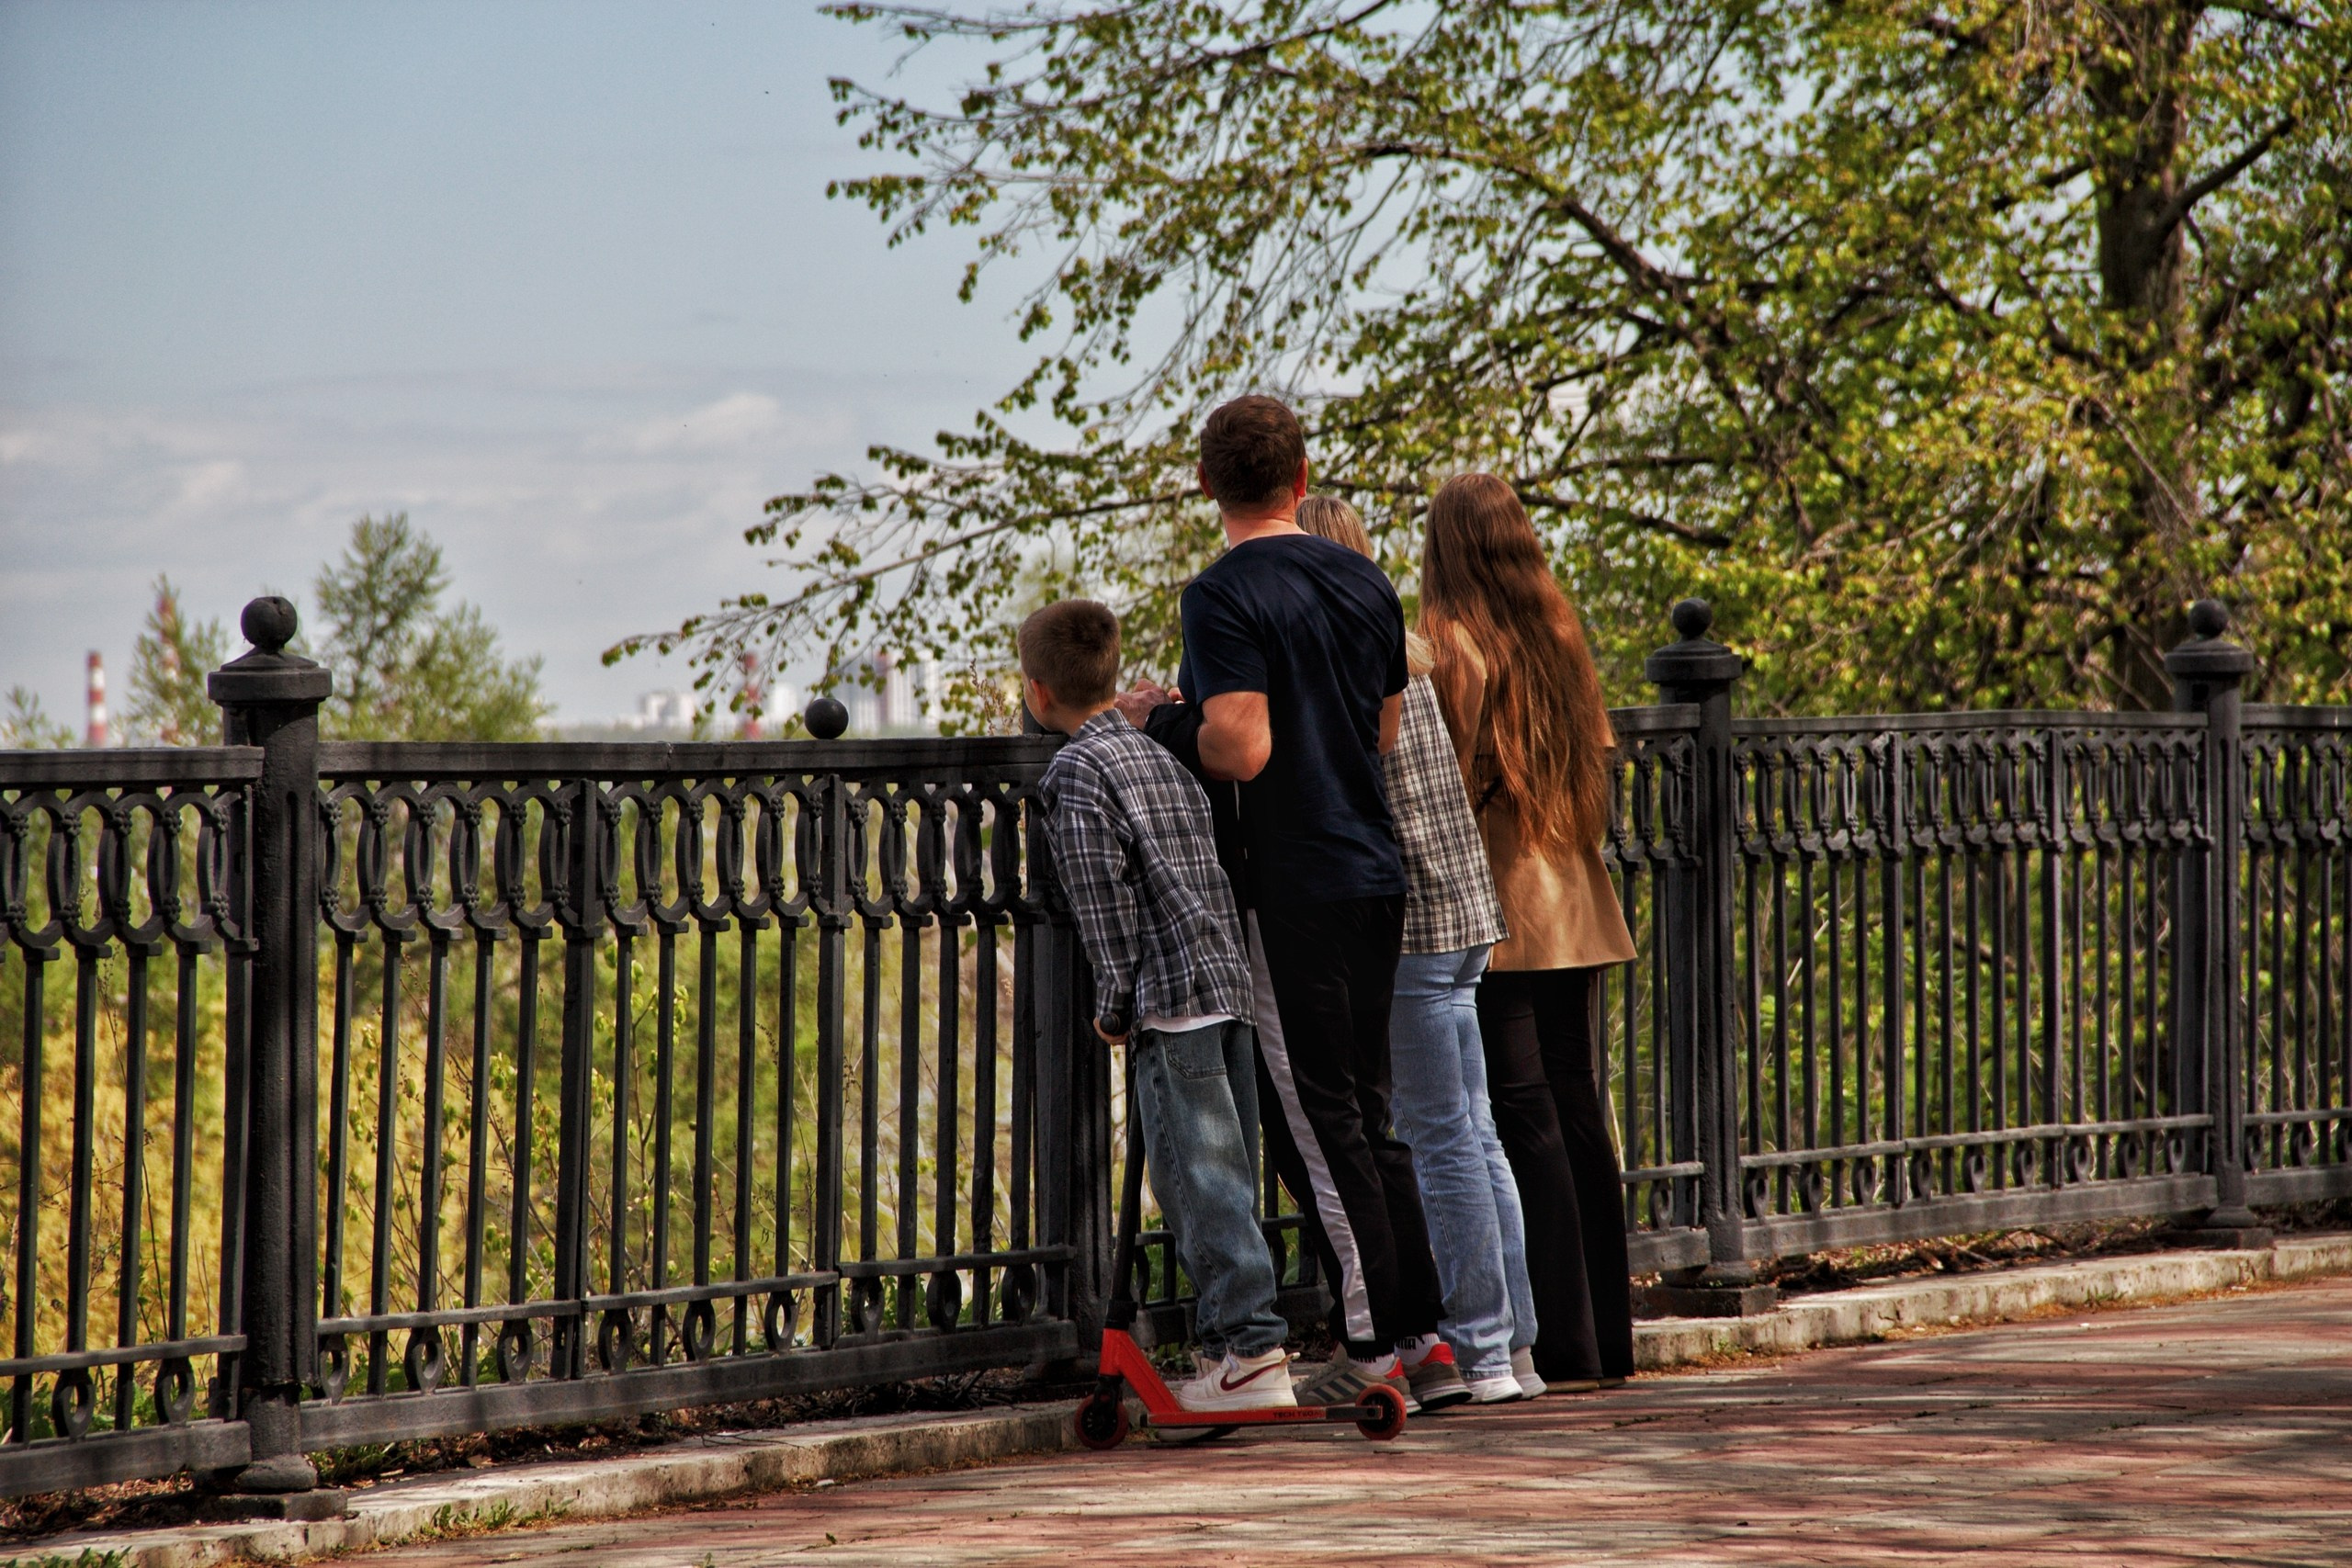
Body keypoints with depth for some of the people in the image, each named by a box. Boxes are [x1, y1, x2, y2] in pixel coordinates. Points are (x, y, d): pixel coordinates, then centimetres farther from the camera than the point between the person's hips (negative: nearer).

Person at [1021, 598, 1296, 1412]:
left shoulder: (1075, 772, -5)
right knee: (1223, 1181, 11)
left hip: (1171, 996, -8)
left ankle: (1254, 1353, -13)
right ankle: (1233, 1344, 14)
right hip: (1230, 980, 8)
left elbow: (1104, 902, -10)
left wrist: (1115, 1007, -3)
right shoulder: (1160, 755, 20)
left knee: (1203, 1182, -9)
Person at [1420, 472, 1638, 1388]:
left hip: (1491, 908, -7)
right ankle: (1607, 1337, 13)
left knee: (1525, 1122, -6)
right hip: (1572, 902, 7)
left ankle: (1562, 1345, -8)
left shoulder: (1451, 648, -10)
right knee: (1577, 1113, 10)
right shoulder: (1561, 639, 9)